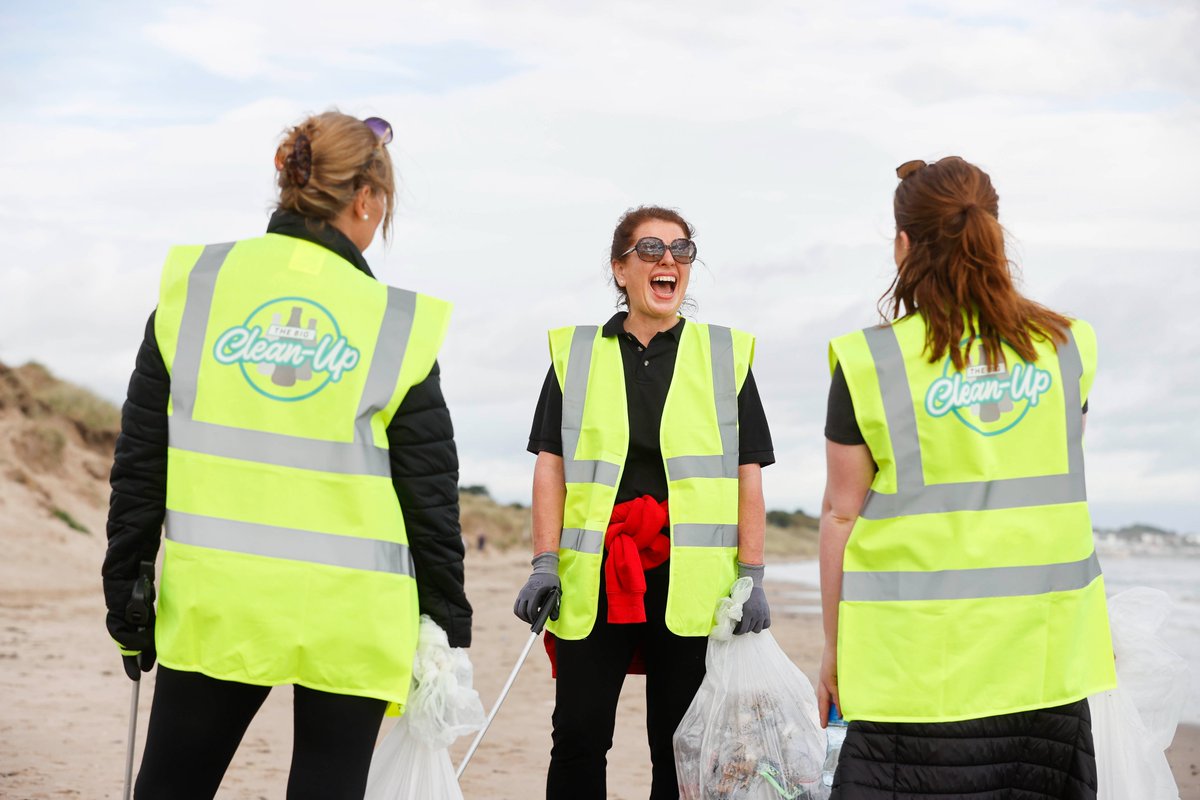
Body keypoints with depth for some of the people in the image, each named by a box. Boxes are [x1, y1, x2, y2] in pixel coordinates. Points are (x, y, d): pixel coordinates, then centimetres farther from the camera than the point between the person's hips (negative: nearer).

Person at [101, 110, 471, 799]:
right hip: (349, 616, -1)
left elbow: (140, 461, 4)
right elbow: (431, 495, 0)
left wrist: (126, 598, 12)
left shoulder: (196, 286, 2)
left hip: (215, 605, 2)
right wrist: (450, 627, 9)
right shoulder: (397, 324, -3)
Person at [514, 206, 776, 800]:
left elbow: (748, 475, 8)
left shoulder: (726, 356, 11)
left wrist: (752, 577, 1)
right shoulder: (576, 354, 11)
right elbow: (550, 465, 7)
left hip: (692, 578, 0)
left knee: (681, 746, 4)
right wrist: (545, 563, -3)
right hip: (595, 574, 0)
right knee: (579, 736, -1)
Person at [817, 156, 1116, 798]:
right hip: (1044, 650, 4)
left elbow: (841, 513, -2)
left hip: (923, 654, -3)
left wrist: (833, 649, 6)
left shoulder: (870, 361, -7)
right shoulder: (1065, 347, 4)